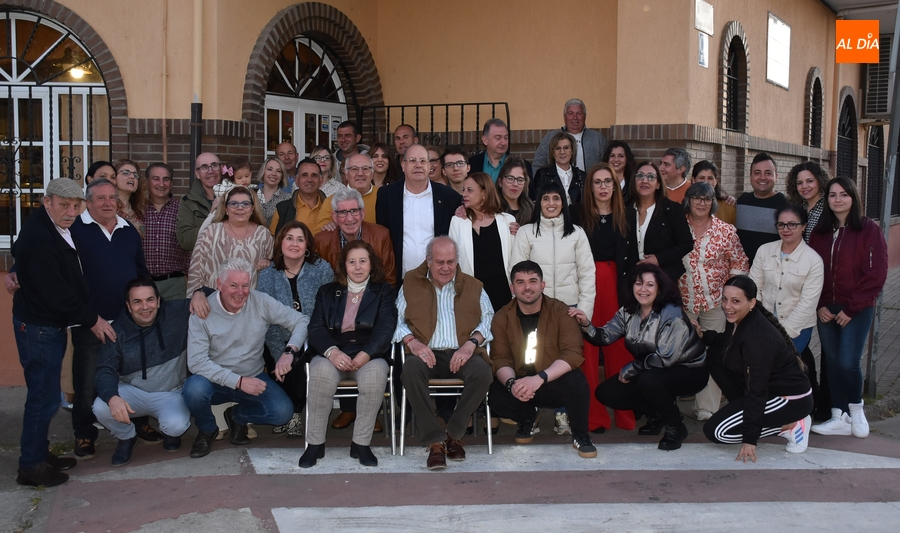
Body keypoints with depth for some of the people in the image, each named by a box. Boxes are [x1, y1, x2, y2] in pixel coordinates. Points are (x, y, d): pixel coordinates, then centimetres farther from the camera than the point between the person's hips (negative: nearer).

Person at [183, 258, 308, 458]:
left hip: (253, 377, 2)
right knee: (194, 389, -35)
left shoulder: (261, 302, -9)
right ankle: (207, 430, 1)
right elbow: (196, 362, -21)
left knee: (283, 412, -23)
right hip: (216, 381, -2)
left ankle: (238, 416, 12)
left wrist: (289, 351, -24)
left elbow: (301, 321, -5)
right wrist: (238, 381, -29)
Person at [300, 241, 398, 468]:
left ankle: (361, 444, -22)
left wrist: (366, 354, -19)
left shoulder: (384, 291, 15)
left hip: (369, 355, -1)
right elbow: (316, 328, 5)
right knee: (322, 372, -34)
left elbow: (385, 328, -1)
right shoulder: (327, 292, 19)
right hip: (332, 354, 1)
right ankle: (315, 443, -21)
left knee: (376, 373, -36)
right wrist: (331, 351, -17)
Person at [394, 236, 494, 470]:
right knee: (411, 369, -36)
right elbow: (398, 320, 8)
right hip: (427, 353, -1)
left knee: (482, 371, -33)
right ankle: (435, 441, -28)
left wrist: (471, 343, -10)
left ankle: (455, 434, -13)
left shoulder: (473, 286, 19)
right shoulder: (411, 284, 17)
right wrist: (412, 341, -12)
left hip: (463, 354, 1)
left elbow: (488, 319, 8)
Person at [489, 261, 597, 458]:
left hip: (554, 385, -2)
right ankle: (527, 418, 8)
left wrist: (540, 378, -33)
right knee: (496, 395, -29)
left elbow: (573, 353, -19)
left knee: (576, 382, -35)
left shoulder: (561, 311, -9)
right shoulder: (502, 317, -1)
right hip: (520, 385, 2)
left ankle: (580, 436, -6)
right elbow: (500, 359, -6)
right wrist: (511, 383, -29)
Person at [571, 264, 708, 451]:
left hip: (688, 371, -7)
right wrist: (586, 325, -29)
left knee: (648, 380, -37)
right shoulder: (628, 312, -2)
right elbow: (605, 336, -9)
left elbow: (665, 357, -27)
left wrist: (629, 370, -19)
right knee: (605, 393, -3)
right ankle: (657, 415, 14)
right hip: (651, 371, 7)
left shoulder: (672, 314, -23)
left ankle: (676, 426, -11)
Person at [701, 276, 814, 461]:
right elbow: (727, 343, 19)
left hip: (792, 399, -9)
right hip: (771, 388, 9)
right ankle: (746, 412, 7)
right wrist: (703, 335, -1)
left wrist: (749, 438, -25)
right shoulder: (739, 320, -5)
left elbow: (756, 391, -28)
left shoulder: (758, 338, -29)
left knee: (715, 431, -11)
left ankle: (790, 425, -3)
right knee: (714, 356, 3)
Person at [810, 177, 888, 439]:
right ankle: (839, 418, 14)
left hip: (857, 310, -4)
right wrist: (819, 305, -3)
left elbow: (876, 274, -8)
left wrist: (851, 308, -11)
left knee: (848, 363, -10)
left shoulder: (869, 230, -4)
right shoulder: (820, 232, 9)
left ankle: (856, 410, 14)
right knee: (832, 363, 5)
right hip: (827, 309, 4)